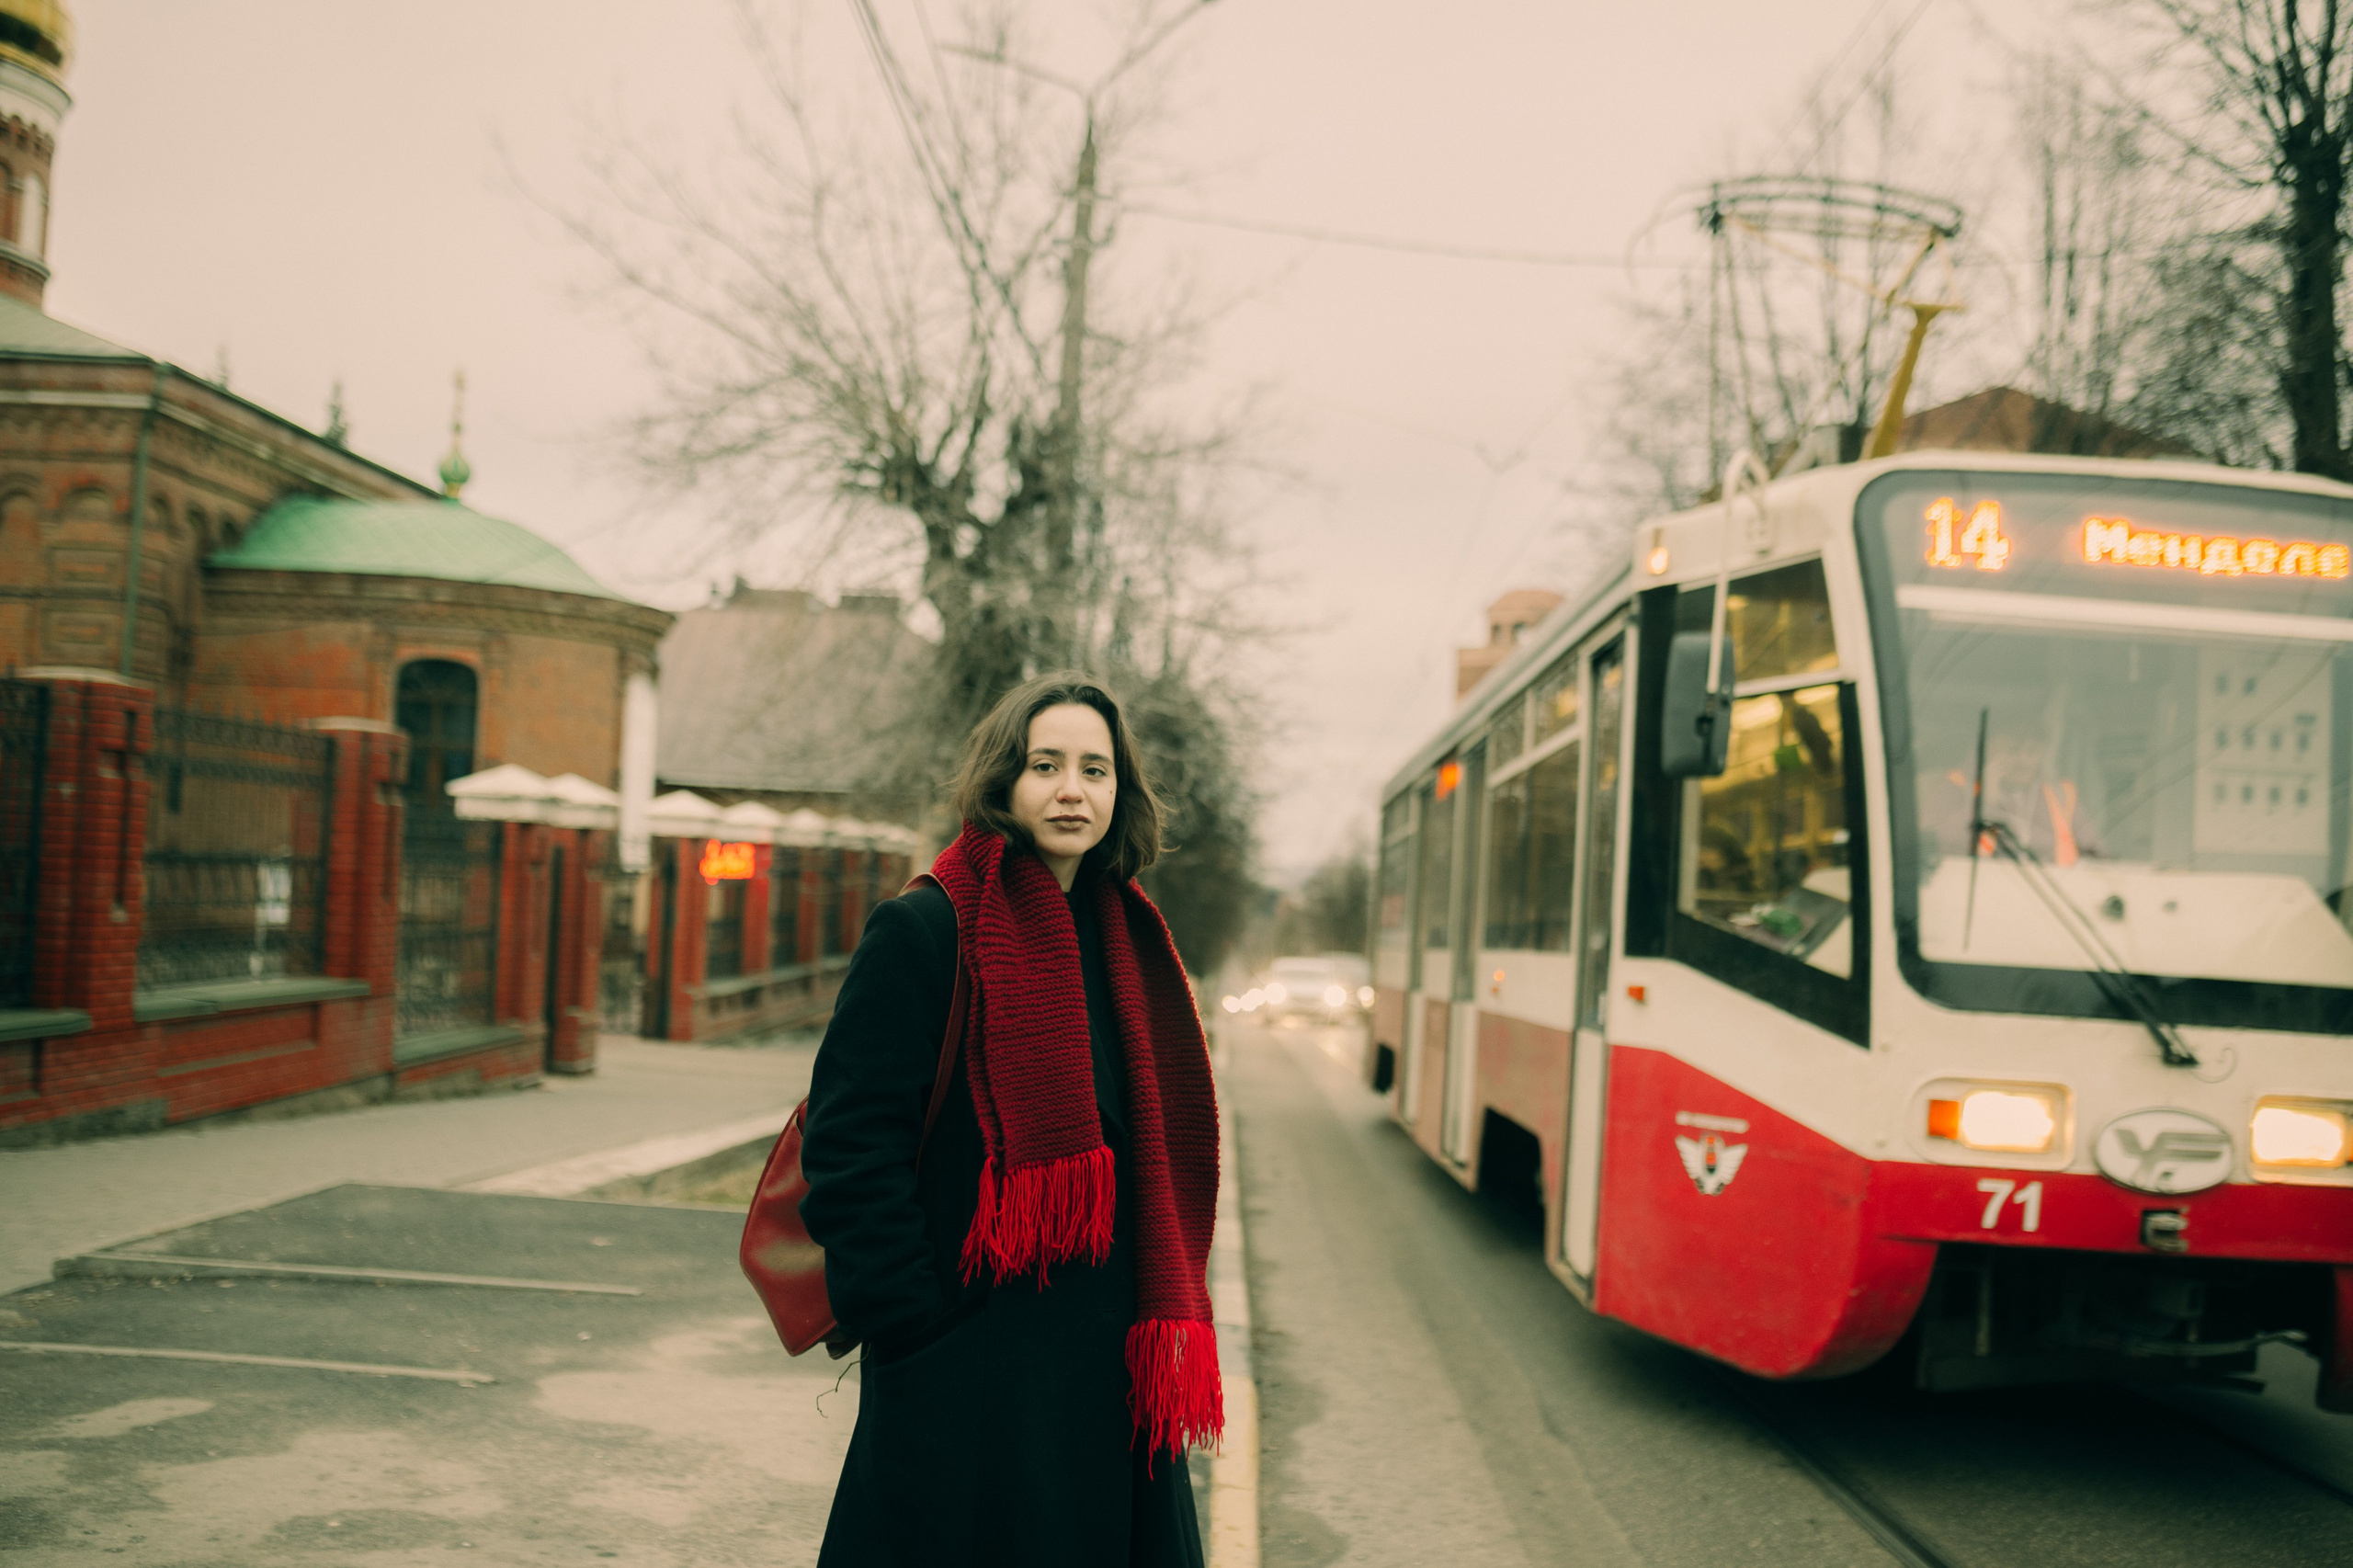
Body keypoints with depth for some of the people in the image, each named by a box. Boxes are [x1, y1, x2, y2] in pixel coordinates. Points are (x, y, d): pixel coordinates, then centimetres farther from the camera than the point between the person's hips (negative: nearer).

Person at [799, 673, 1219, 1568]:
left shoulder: (1128, 946, 11)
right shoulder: (923, 932, -11)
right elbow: (852, 1143, -14)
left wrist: (1156, 1322, 10)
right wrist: (911, 1322, -16)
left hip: (1106, 1355, 7)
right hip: (973, 1362, -6)